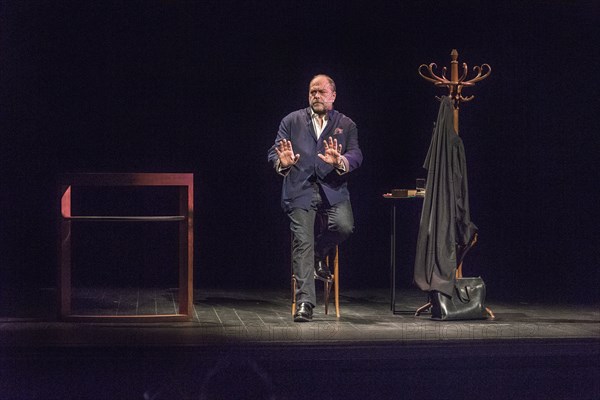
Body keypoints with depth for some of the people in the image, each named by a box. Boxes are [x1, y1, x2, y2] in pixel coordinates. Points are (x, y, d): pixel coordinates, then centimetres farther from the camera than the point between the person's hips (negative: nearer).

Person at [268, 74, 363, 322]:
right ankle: (304, 302, -8)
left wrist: (340, 161, -23)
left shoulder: (346, 125, 13)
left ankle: (318, 254, 10)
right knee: (302, 241, -11)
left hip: (332, 188, 1)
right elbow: (273, 153, 6)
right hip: (300, 190, -1)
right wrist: (282, 162, -19)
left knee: (344, 226, -24)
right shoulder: (292, 121, 12)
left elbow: (356, 156, 1)